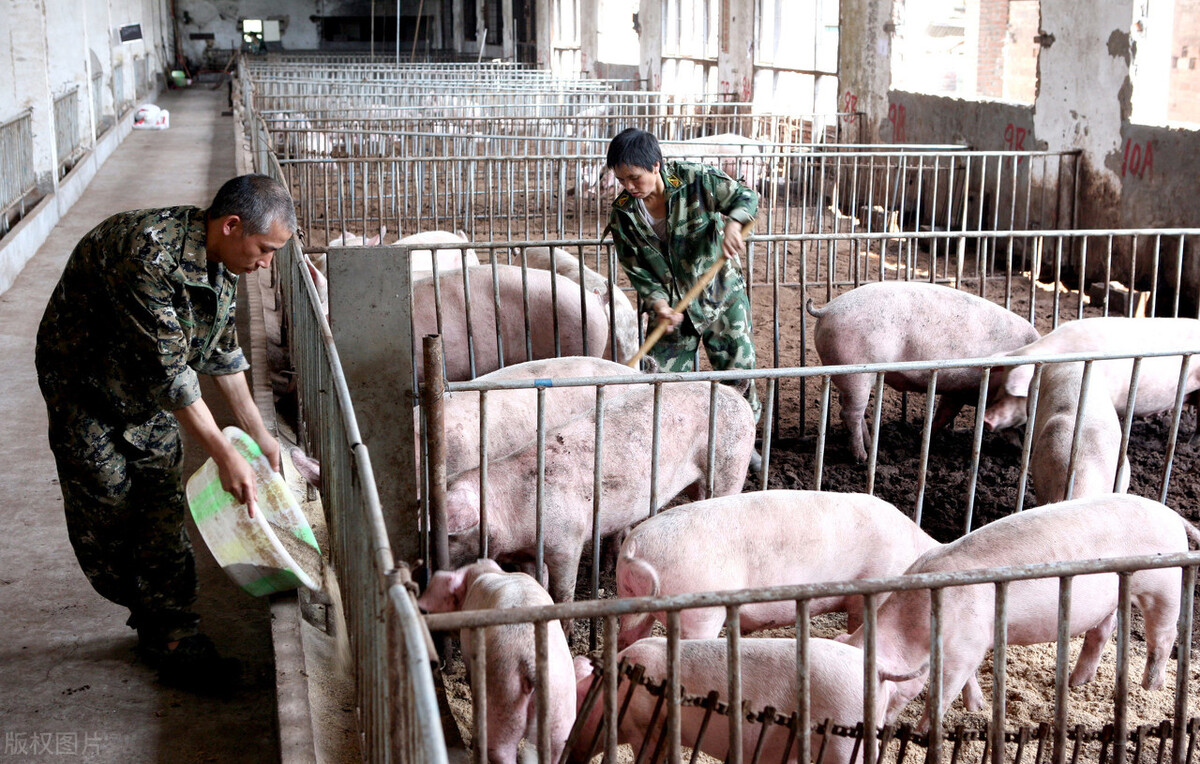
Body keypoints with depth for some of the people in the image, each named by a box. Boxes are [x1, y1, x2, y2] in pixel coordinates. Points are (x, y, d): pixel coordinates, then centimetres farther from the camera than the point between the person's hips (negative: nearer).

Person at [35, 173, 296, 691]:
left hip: (152, 393, 7)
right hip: (86, 388, -6)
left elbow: (222, 350, 4)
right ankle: (159, 622, 24)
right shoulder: (147, 254, -37)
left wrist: (258, 432, 6)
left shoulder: (220, 260, -9)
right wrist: (224, 455, -33)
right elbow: (167, 368, -35)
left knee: (164, 511, 2)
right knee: (105, 506, 3)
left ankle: (169, 634, 9)